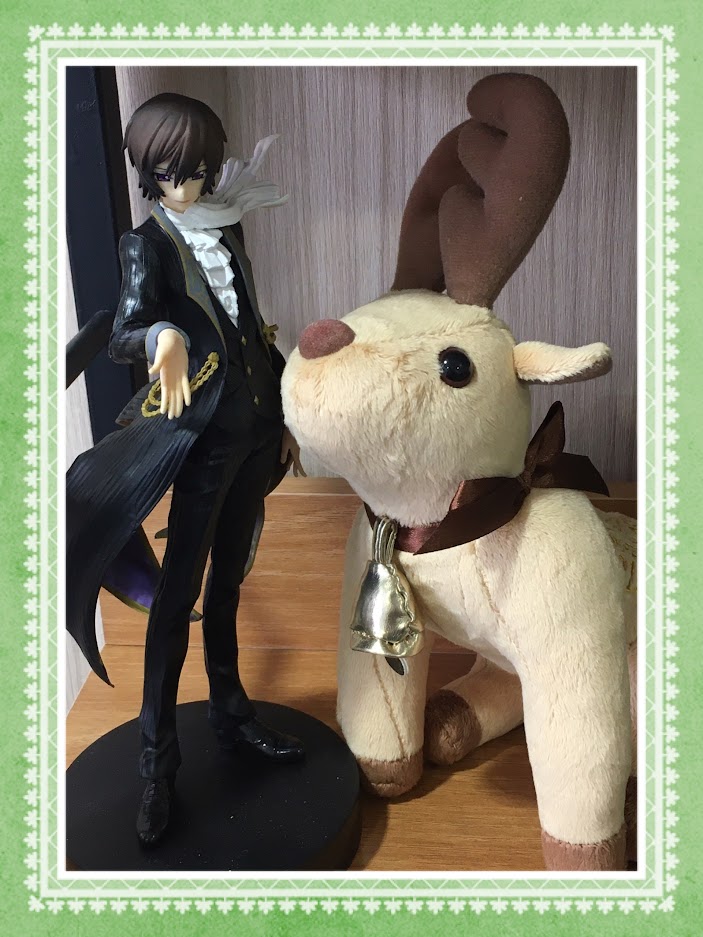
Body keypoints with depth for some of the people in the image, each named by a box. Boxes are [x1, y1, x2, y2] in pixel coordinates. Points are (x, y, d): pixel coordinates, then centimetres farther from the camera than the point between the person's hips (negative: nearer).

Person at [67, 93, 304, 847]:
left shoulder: (227, 232, 12)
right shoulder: (149, 245, -6)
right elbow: (123, 336, -24)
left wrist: (283, 418, 18)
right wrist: (162, 337, -47)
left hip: (254, 431, 6)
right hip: (206, 437, -6)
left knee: (226, 582, 16)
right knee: (179, 592, -1)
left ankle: (230, 712, 32)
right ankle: (157, 761, 11)